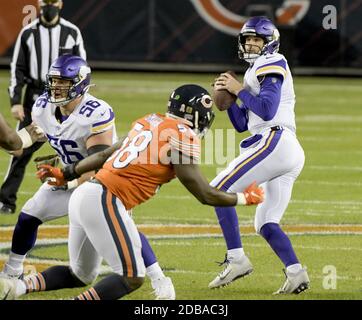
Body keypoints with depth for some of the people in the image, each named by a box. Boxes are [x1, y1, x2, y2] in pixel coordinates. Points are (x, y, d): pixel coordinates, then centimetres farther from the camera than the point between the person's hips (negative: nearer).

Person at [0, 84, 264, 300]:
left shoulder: (150, 122, 17)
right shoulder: (182, 136, -7)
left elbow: (105, 154, 25)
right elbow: (204, 194, -6)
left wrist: (66, 174, 36)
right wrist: (245, 199, 8)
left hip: (85, 194, 9)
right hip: (106, 202, -9)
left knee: (80, 275, 21)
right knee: (132, 278, -5)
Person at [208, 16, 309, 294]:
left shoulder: (272, 64, -1)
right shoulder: (255, 73, 27)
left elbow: (267, 110, -15)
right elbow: (242, 124, 25)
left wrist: (239, 90, -4)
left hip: (275, 143, -10)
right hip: (291, 155, 10)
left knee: (220, 190, -9)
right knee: (266, 224, 9)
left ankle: (237, 259, -15)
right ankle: (296, 273, -6)